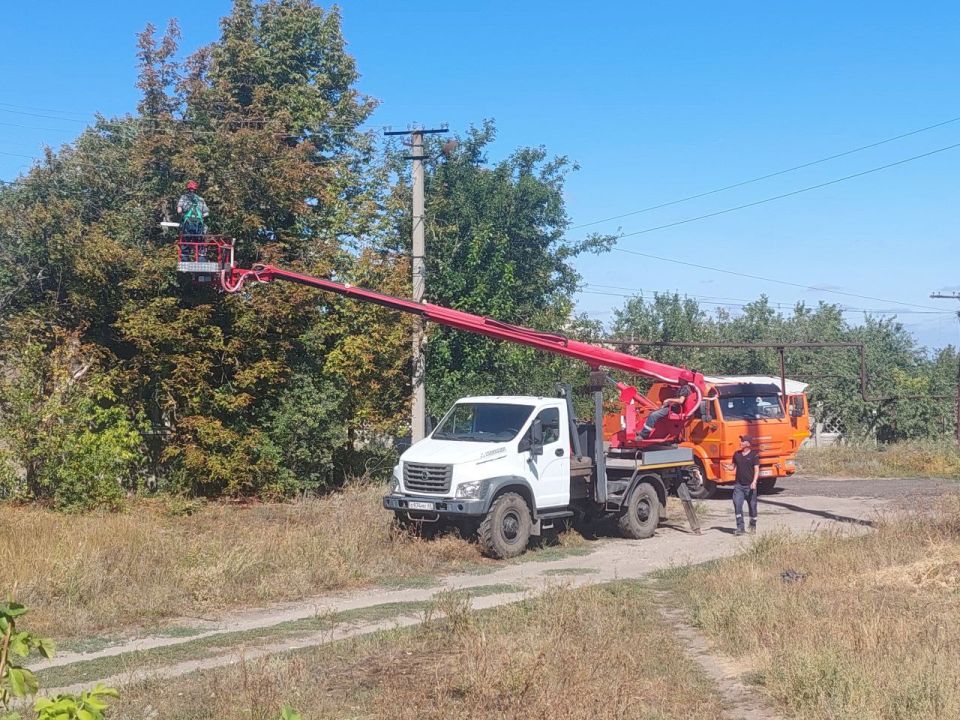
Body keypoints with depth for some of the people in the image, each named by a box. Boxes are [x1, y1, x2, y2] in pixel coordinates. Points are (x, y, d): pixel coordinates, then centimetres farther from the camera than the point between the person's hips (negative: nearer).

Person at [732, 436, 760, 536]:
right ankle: (740, 528, -10)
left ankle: (753, 525, 28)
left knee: (752, 506, 7)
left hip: (750, 486, -3)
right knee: (737, 505, -11)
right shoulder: (737, 454, 9)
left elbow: (756, 470, -9)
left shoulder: (754, 455, -4)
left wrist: (754, 482, -22)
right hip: (738, 485, 3)